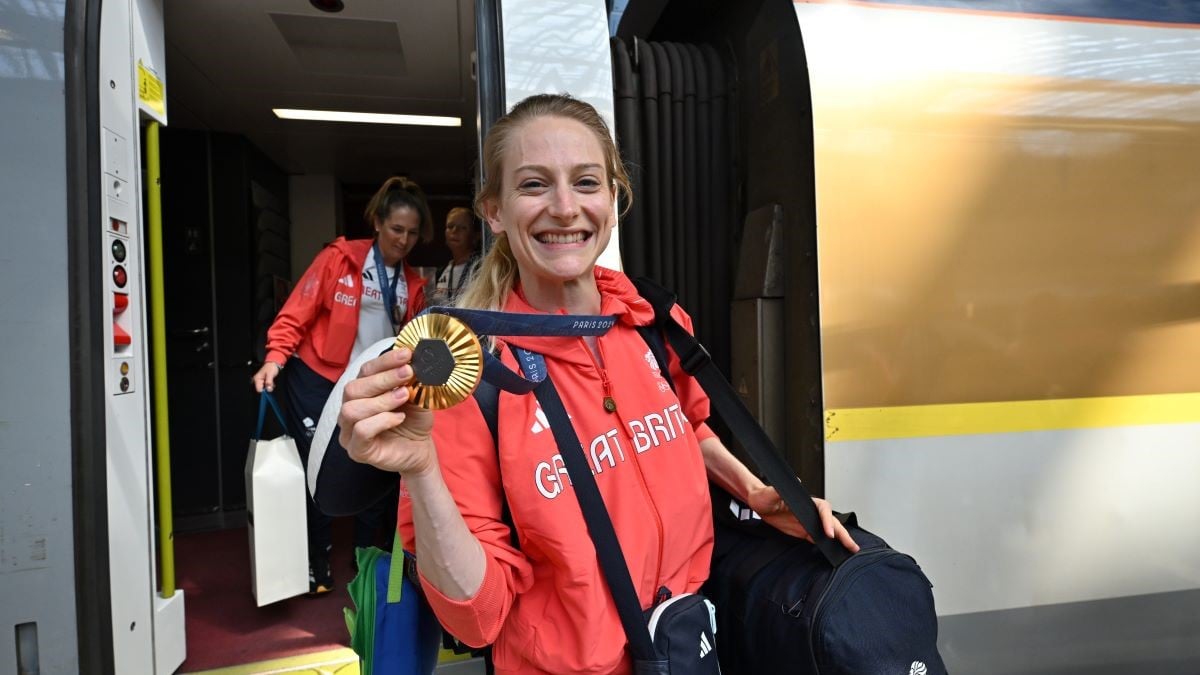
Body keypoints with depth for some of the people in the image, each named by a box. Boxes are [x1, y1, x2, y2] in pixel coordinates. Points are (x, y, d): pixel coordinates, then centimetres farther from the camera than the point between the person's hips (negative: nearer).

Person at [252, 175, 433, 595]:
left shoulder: (413, 284, 5)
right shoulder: (340, 259, -8)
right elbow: (297, 313, -10)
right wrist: (275, 358, -22)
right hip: (316, 381, -4)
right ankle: (318, 565, 22)